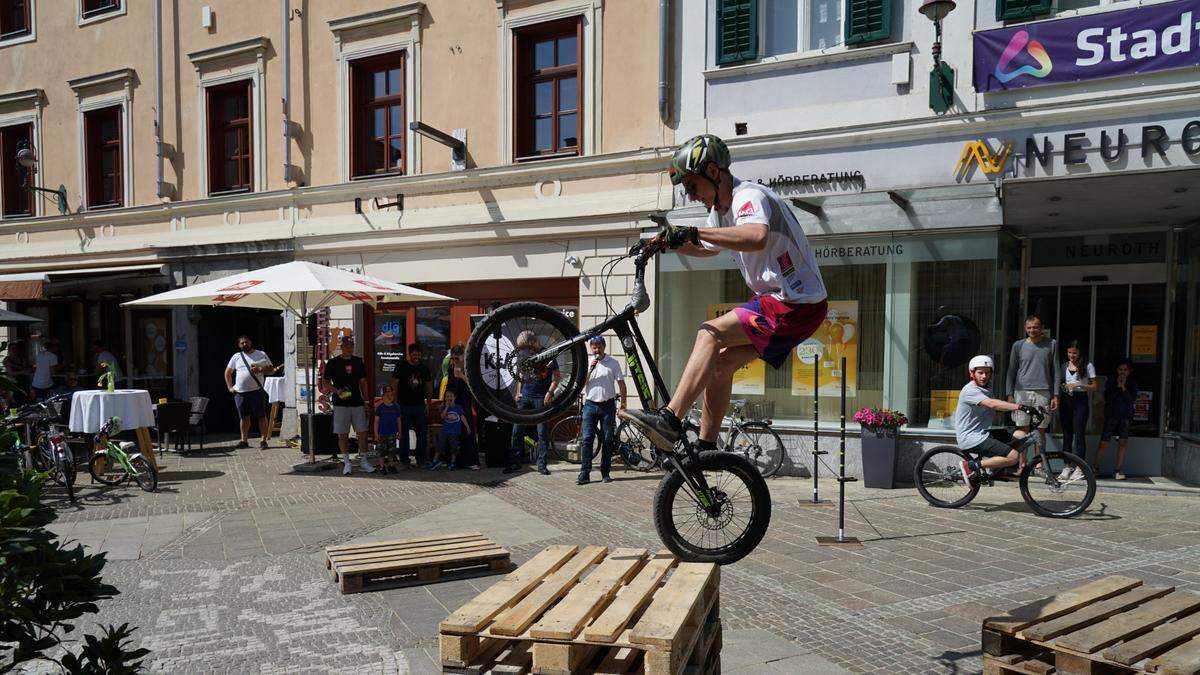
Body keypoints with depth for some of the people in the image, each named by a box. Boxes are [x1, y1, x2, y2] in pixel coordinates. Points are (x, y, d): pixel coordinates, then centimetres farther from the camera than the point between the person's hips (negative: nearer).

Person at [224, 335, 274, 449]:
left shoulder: (261, 354, 7)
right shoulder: (236, 357, 12)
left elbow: (271, 369, 6)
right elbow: (227, 372, 16)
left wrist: (260, 369, -13)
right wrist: (230, 387, 6)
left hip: (256, 391, -2)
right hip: (240, 393, 3)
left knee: (261, 416, -4)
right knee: (244, 417, 9)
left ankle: (263, 440, 0)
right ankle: (244, 441, 17)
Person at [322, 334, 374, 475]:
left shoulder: (358, 362, 10)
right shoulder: (333, 362, -1)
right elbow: (325, 382, 1)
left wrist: (366, 401, 9)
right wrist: (337, 391, -17)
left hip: (357, 403, 3)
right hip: (340, 404, -3)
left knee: (363, 432, 0)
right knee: (343, 434, 2)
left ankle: (363, 461, 9)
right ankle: (346, 463, 13)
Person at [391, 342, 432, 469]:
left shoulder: (424, 368, 10)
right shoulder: (401, 366, -1)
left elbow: (429, 387, 16)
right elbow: (394, 385, -3)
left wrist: (428, 404, 9)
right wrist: (395, 403, -9)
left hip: (419, 405, 3)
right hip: (404, 405, -3)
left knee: (423, 433, 3)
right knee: (404, 433, 1)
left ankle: (421, 459, 12)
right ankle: (404, 459, 10)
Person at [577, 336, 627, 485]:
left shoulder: (613, 363, 4)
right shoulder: (587, 363, 8)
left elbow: (621, 384, 4)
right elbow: (581, 385, 1)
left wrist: (623, 403, -3)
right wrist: (589, 370, -12)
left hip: (607, 405, -1)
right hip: (590, 405, 1)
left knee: (607, 440, 3)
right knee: (587, 439, -6)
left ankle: (605, 473, 12)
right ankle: (584, 474, -7)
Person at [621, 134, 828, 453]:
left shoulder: (749, 195, -17)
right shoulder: (721, 208, 14)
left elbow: (757, 237, -40)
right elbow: (707, 249, 33)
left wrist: (694, 232, -39)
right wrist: (670, 242, 14)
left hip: (797, 306, -10)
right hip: (777, 300, 10)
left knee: (710, 333, -19)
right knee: (721, 361, 8)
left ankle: (669, 419, -24)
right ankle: (705, 448, 15)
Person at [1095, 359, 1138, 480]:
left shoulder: (1132, 384, 7)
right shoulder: (1110, 381, 3)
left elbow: (1132, 400, -6)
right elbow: (1107, 397, -7)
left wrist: (1124, 388, -13)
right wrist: (1117, 386, -12)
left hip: (1125, 416, 2)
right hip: (1111, 415, -2)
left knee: (1123, 442, -5)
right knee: (1104, 443, -5)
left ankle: (1117, 470, 4)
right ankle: (1096, 468, 6)